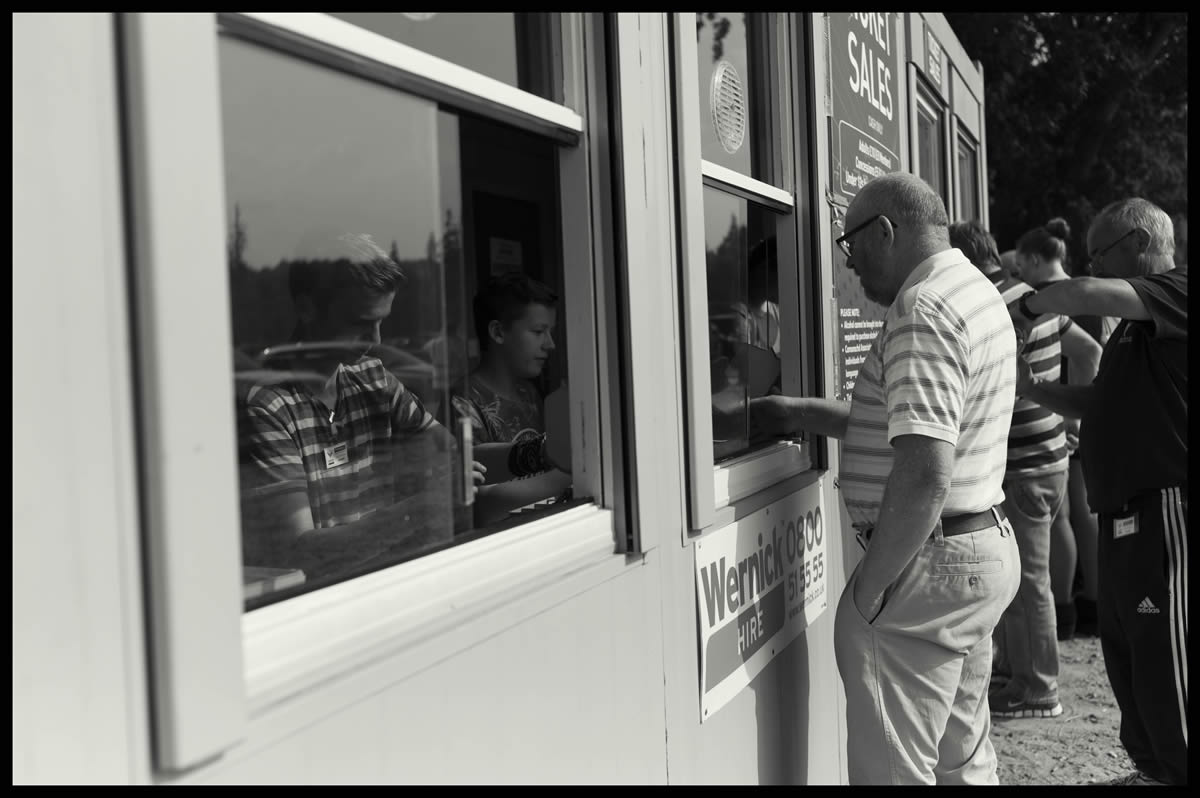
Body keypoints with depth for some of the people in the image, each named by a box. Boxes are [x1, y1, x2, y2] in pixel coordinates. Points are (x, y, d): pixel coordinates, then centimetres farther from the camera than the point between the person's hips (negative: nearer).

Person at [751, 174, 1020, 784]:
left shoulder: (923, 313, -20)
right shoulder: (975, 291, 14)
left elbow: (924, 474, -28)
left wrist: (869, 586, -19)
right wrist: (794, 412, 16)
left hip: (930, 565, -10)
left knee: (894, 769, 0)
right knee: (964, 759, 21)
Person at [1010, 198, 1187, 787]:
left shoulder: (1178, 291, -10)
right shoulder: (1137, 323, 20)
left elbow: (1086, 295, -27)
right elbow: (1098, 402, 24)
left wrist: (1027, 306, -9)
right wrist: (1032, 388, 11)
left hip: (1163, 509, -10)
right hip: (1124, 512, 10)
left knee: (1163, 664, -3)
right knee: (1124, 653, 18)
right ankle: (1154, 769, 32)